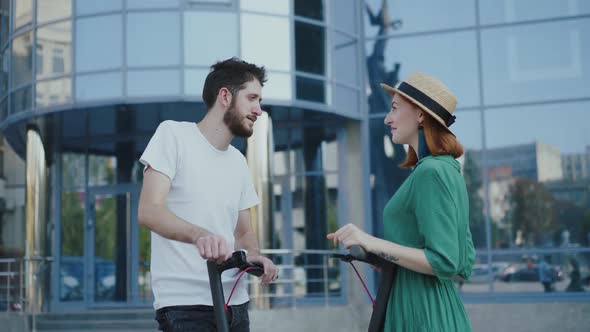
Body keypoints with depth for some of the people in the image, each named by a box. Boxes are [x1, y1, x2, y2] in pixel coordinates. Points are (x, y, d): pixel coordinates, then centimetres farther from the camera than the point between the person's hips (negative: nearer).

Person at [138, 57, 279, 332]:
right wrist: (199, 234, -33)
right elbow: (148, 211, -15)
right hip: (184, 304, -6)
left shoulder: (238, 161, 16)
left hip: (235, 302, 7)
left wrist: (253, 255, -5)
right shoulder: (174, 134, -4)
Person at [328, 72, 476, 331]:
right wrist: (387, 259, 12)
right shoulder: (448, 170, 12)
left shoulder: (430, 172, -15)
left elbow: (445, 263, -21)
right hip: (441, 310, 9)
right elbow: (464, 266, 12)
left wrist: (374, 244, -22)